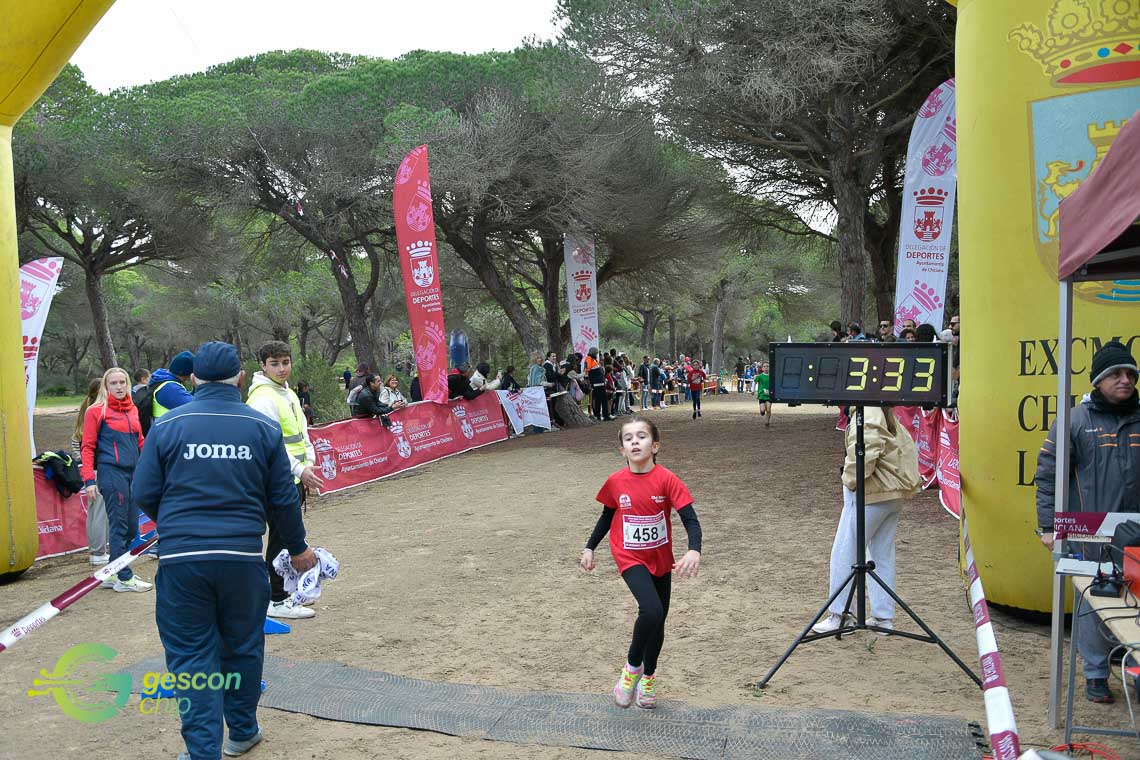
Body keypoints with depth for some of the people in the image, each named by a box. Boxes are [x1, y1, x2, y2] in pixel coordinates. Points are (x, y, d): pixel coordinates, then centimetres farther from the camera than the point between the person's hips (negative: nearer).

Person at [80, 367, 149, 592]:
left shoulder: (132, 410, 14)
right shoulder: (96, 411, -2)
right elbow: (88, 447, -5)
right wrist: (89, 479, -11)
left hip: (134, 473, 7)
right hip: (111, 472, -7)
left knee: (132, 527, 10)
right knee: (119, 526, -2)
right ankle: (124, 578, 5)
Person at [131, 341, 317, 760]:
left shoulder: (167, 426, -2)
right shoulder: (264, 427, 0)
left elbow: (143, 494, 3)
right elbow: (284, 499, 3)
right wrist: (297, 548, 18)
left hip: (181, 559, -1)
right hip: (242, 557, 1)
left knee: (191, 655, 9)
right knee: (242, 647, 18)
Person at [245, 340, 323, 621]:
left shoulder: (289, 394, 15)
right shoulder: (262, 398, -15)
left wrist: (309, 464, 9)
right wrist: (299, 470, -22)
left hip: (295, 479, 9)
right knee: (281, 540, -3)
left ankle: (285, 590, 30)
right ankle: (276, 601, 7)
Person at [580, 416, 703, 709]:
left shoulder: (666, 480, -18)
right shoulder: (615, 482, -11)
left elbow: (691, 520, -22)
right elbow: (607, 517, 7)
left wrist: (694, 551, -39)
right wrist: (589, 548, 10)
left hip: (661, 560, 2)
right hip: (630, 559, -1)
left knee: (658, 620, 14)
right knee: (651, 611, -24)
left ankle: (648, 676, 39)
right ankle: (632, 667, 1)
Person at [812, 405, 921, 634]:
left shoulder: (867, 416, -16)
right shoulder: (888, 416, 14)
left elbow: (865, 453, -27)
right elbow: (908, 449, 19)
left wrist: (851, 480, -13)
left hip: (870, 494, -10)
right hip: (895, 494, 10)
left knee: (844, 552, -1)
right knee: (883, 555, 14)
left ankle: (838, 616, 4)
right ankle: (884, 617, 19)